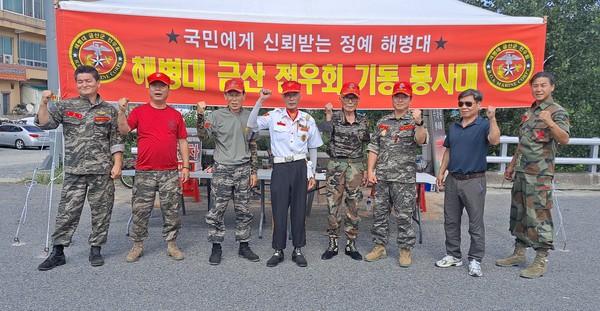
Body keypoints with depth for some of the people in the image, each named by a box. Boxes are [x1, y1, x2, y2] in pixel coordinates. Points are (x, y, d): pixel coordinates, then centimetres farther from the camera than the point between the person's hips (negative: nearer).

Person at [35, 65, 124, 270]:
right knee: (67, 211, 4)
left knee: (101, 211, 5)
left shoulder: (109, 110, 7)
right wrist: (44, 103, -13)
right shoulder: (66, 106, 8)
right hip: (74, 171, 0)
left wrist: (117, 164, -2)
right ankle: (57, 252, 16)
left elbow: (116, 141, 6)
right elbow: (45, 123, 2)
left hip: (102, 171, 0)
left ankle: (96, 250, 19)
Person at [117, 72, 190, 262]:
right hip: (144, 173, -1)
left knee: (172, 211, 7)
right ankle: (137, 246, 22)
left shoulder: (175, 115, 8)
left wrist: (186, 166, 4)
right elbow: (124, 130, -9)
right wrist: (122, 111, -23)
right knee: (140, 211, 7)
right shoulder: (139, 111, 3)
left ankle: (171, 244, 20)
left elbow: (182, 142, 9)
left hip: (170, 173, 1)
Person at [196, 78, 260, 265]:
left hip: (243, 169, 3)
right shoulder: (217, 116, -1)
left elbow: (253, 147, 11)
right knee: (217, 210, 1)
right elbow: (203, 136, -14)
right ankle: (216, 247, 14)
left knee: (243, 211, 9)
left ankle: (244, 246, 21)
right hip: (222, 169, -2)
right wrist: (200, 115, -26)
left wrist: (254, 171, 7)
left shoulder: (250, 118, 7)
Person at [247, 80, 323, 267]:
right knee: (279, 209, 3)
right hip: (280, 168, -1)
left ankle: (298, 250, 20)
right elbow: (251, 124, -10)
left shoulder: (308, 119, 8)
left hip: (300, 167, 2)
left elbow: (313, 149, 13)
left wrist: (312, 174, 9)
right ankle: (278, 250, 17)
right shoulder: (274, 116, 3)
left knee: (299, 209, 7)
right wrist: (260, 101, -16)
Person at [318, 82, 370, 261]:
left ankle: (351, 244, 18)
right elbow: (325, 129, -20)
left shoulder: (363, 120, 6)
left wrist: (367, 170, 8)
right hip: (336, 164, -2)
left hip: (356, 165, 2)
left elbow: (367, 147, 11)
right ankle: (333, 244, 14)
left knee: (353, 205, 6)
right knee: (333, 204, 1)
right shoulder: (334, 118, 0)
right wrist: (328, 114, -30)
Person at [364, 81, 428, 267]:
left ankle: (405, 250, 16)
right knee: (379, 213, 10)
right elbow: (373, 148, 11)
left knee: (404, 216, 3)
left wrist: (419, 122, -35)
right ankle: (379, 246, 23)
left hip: (405, 178, -4)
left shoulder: (414, 121, 1)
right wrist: (370, 170, 3)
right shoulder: (382, 122, 11)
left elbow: (421, 141, -18)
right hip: (382, 177, 4)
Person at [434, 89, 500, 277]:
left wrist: (492, 118, -34)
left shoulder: (484, 125, -5)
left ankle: (475, 260, 13)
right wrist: (441, 173, 10)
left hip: (474, 180, -6)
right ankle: (453, 255, 24)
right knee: (451, 221, 11)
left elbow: (495, 140, -25)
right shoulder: (453, 127, 12)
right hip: (452, 179, 6)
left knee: (475, 223, 2)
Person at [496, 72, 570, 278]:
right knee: (519, 213, 14)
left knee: (539, 216, -4)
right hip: (521, 172, 8)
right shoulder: (529, 112, 16)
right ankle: (519, 254, 26)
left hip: (540, 174, -8)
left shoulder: (557, 112, -7)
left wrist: (550, 123, -41)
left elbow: (564, 139, -24)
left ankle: (540, 262, 6)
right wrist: (512, 166, 21)